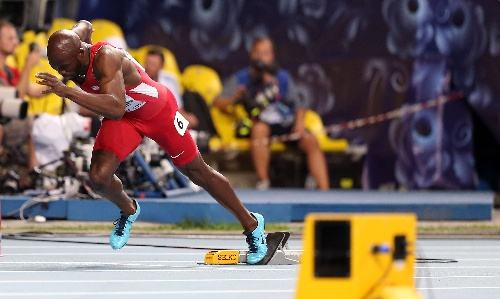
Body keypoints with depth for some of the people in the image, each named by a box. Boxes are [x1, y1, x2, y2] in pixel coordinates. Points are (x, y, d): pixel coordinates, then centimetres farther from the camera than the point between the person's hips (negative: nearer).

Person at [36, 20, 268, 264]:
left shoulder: (106, 58, -40)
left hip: (158, 109, -5)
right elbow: (85, 26, 7)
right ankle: (128, 210, 18)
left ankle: (251, 224, 30)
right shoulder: (73, 42, -19)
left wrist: (67, 91, -59)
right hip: (124, 118, 5)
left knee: (198, 173, 10)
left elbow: (115, 108, -55)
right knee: (99, 177, -17)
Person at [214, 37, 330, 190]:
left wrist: (299, 123, -4)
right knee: (260, 128, -37)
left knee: (311, 142, -21)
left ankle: (324, 191, -22)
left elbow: (297, 105, 16)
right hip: (263, 125, -3)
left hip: (287, 125, 3)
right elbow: (218, 103, 0)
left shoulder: (282, 77, 14)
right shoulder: (241, 79, 6)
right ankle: (262, 183, -31)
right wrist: (234, 98, -20)